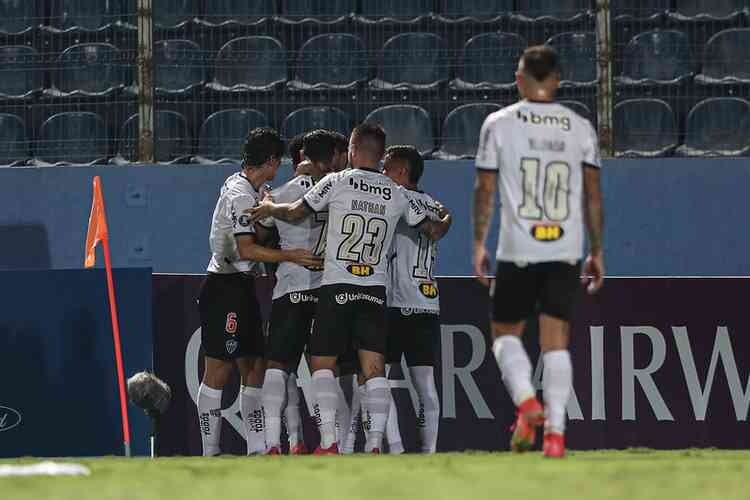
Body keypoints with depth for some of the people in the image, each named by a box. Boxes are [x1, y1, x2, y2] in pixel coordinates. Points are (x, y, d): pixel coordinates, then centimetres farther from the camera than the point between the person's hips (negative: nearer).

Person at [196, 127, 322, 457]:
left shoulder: (240, 184, 13)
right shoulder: (241, 195, -17)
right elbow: (247, 249, -23)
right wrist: (292, 256, -24)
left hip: (241, 285, 10)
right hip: (224, 286, -10)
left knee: (254, 367, 8)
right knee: (218, 370, -6)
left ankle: (257, 448, 9)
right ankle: (210, 452, -3)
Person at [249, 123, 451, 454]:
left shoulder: (336, 182, -3)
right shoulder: (397, 194, 7)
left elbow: (295, 213, 6)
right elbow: (433, 231, 14)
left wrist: (270, 207, 27)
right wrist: (444, 220, 38)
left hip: (337, 287, -3)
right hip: (375, 290, 3)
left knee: (322, 364, 4)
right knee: (374, 368, 0)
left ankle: (328, 443, -6)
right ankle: (375, 444, -8)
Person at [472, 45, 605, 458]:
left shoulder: (499, 124, 0)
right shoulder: (580, 127, 6)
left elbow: (484, 190, 1)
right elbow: (593, 194, 6)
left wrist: (478, 244, 10)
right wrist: (597, 252, 12)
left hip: (518, 249, -2)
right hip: (566, 251, 2)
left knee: (505, 332, 12)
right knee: (556, 341, 3)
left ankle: (527, 403, -11)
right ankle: (555, 430, -5)